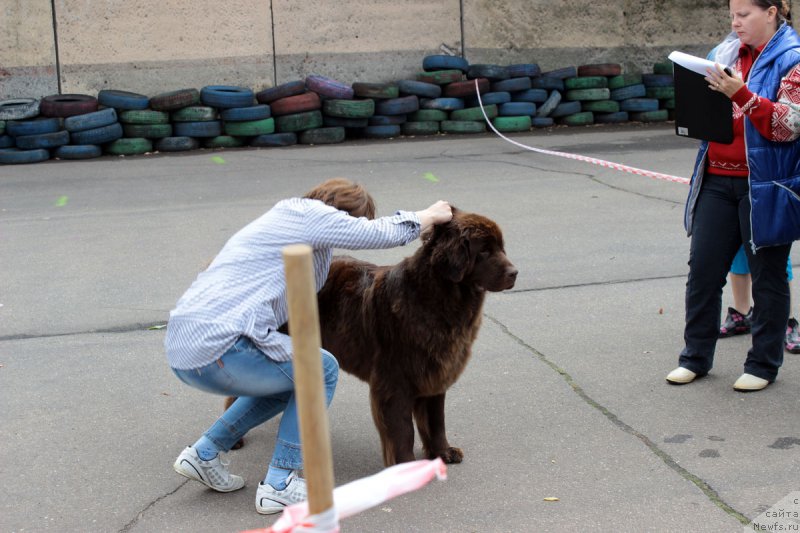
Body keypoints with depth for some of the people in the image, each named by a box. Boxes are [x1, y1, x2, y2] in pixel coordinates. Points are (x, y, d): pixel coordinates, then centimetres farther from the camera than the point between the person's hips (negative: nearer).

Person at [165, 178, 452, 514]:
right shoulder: (310, 212, -2)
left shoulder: (282, 217, 25)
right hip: (217, 350, -10)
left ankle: (203, 454, 21)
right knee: (321, 371, 7)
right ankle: (279, 485, 5)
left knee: (292, 378, 26)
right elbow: (384, 234, -1)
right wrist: (431, 215, 16)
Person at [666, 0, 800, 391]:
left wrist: (741, 94, -26)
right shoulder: (725, 53, 11)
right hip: (717, 180, 6)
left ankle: (763, 364, 19)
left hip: (765, 186, -6)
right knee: (702, 268, 7)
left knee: (767, 275, 6)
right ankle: (695, 357, 19)